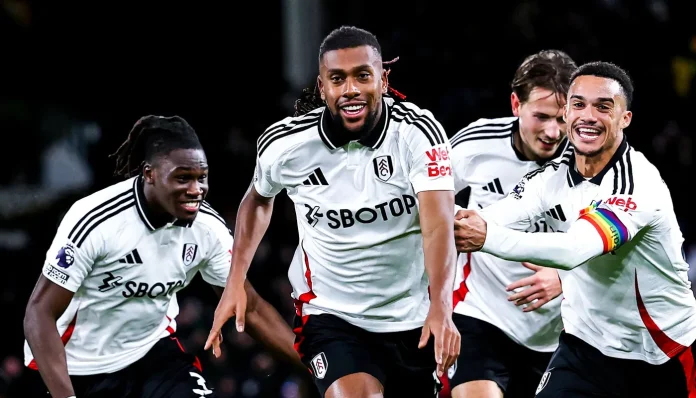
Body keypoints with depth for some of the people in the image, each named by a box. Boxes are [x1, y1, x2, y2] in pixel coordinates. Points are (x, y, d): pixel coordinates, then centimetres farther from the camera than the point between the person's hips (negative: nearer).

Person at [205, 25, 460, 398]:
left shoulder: (417, 132, -16)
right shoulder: (283, 144, -12)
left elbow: (438, 225, -27)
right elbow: (258, 200, 12)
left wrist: (440, 310, -42)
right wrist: (235, 284, 5)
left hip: (414, 320, 1)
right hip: (330, 314, -1)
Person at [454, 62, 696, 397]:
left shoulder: (639, 184, -21)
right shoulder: (554, 177, -2)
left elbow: (574, 250, -36)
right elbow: (483, 221, -16)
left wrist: (487, 237, -47)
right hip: (588, 344, 4)